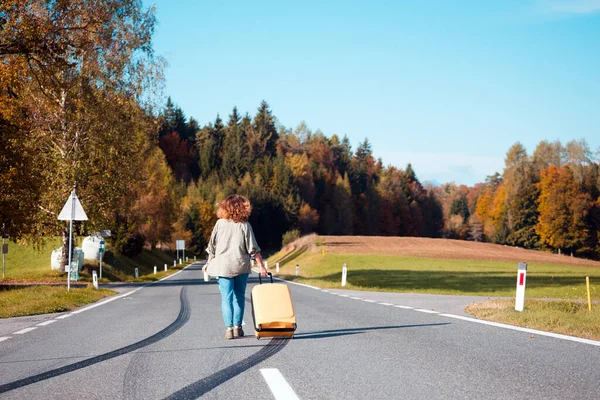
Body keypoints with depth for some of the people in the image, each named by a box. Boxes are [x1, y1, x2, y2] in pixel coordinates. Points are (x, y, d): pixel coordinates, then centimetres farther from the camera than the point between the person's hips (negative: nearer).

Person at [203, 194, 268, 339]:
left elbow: (212, 246, 6)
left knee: (226, 298, 1)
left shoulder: (220, 223, 1)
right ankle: (237, 327, 12)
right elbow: (253, 249, -4)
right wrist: (261, 266, 2)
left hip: (223, 266, 0)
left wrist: (208, 263, 18)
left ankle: (229, 328, -7)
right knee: (239, 297, 12)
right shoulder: (244, 225, -4)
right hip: (241, 266, 0)